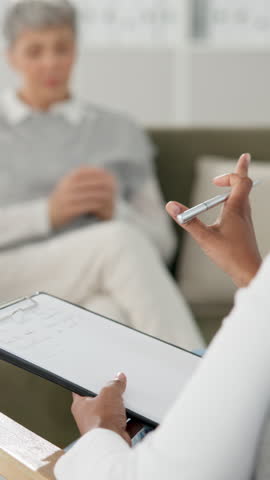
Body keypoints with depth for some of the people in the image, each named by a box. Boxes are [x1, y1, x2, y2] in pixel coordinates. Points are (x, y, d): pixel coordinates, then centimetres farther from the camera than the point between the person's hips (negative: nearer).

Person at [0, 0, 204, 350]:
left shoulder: (120, 132, 15)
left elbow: (160, 243, 13)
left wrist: (115, 210, -9)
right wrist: (49, 212, -13)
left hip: (96, 294, 2)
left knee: (113, 316, -39)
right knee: (120, 241, -33)